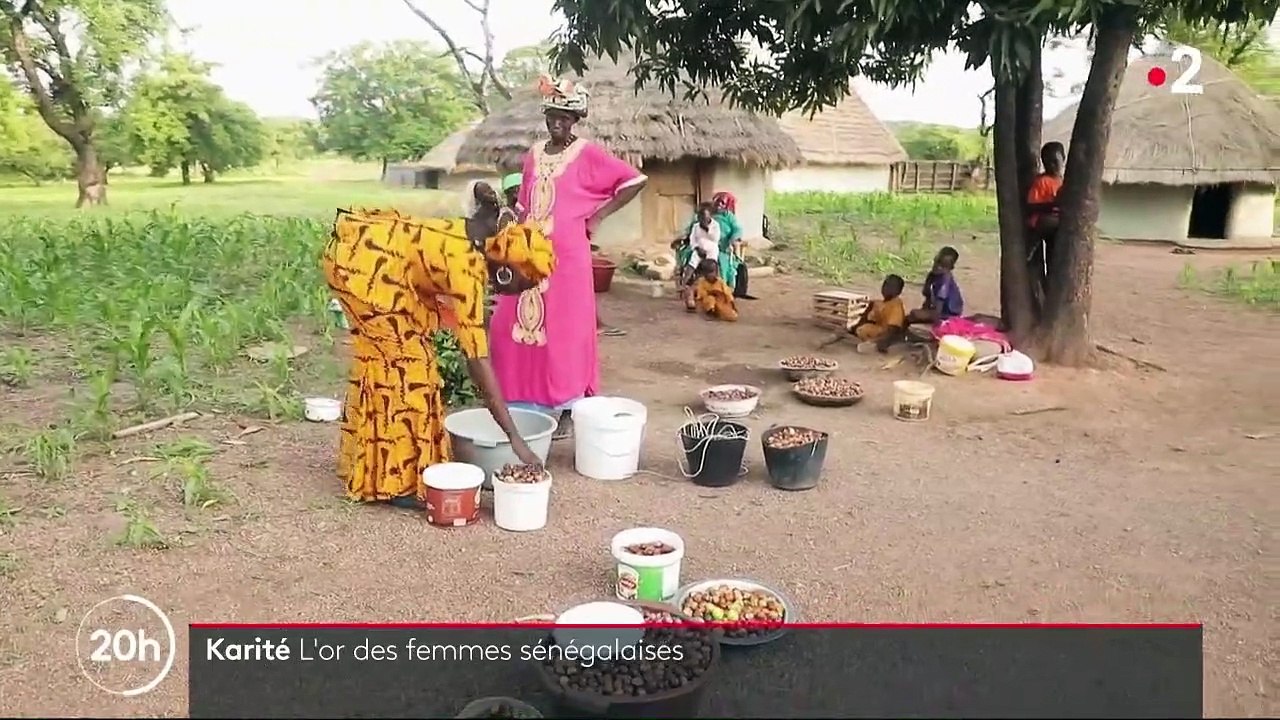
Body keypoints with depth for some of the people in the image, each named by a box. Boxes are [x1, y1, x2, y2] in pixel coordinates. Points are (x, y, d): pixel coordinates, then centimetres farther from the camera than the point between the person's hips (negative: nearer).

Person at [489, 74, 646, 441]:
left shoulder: (588, 154, -4)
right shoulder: (534, 154, 13)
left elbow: (635, 180, -6)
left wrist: (598, 216, -7)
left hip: (567, 256, -6)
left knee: (565, 331, -1)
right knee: (515, 326, 5)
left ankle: (567, 409, 8)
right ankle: (525, 403, 18)